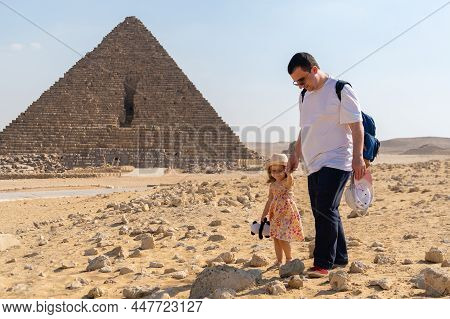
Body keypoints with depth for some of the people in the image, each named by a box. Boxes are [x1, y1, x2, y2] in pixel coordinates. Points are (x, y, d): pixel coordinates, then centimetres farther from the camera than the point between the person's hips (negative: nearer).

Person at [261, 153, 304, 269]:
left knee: (282, 238, -9)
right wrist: (264, 214, 17)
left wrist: (289, 172, -56)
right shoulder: (272, 185, 9)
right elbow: (270, 200, 16)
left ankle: (289, 259, 10)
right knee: (275, 238, 8)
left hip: (287, 213, -7)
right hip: (275, 214, 7)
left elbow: (290, 178, -35)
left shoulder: (287, 182, -9)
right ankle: (279, 261, 19)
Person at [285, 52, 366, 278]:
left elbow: (357, 126, -10)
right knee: (323, 213, 9)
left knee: (325, 210, -15)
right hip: (314, 165, 8)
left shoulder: (341, 90, -6)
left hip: (336, 162, -8)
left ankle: (322, 264, -11)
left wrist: (357, 157, -17)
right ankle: (339, 258, 20)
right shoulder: (305, 96, 18)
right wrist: (296, 155, 22)